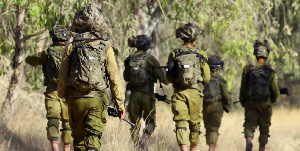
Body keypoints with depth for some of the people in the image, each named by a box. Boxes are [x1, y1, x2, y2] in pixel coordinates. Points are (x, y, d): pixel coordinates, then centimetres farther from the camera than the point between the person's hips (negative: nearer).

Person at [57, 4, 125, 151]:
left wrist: (62, 99, 16)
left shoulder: (71, 48, 1)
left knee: (79, 139, 15)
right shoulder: (105, 49, -3)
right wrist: (120, 103, 3)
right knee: (93, 138, -6)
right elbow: (114, 78, -4)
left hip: (75, 100, 2)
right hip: (96, 100, -2)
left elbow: (62, 77, 5)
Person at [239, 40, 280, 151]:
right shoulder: (270, 71, -6)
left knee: (249, 126, 2)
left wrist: (243, 102, 15)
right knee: (264, 128, 12)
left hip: (251, 103, 0)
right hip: (265, 103, 0)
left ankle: (249, 141, -26)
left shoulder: (248, 69, -3)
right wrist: (273, 99, 19)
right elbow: (275, 91, -3)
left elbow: (243, 89, 1)